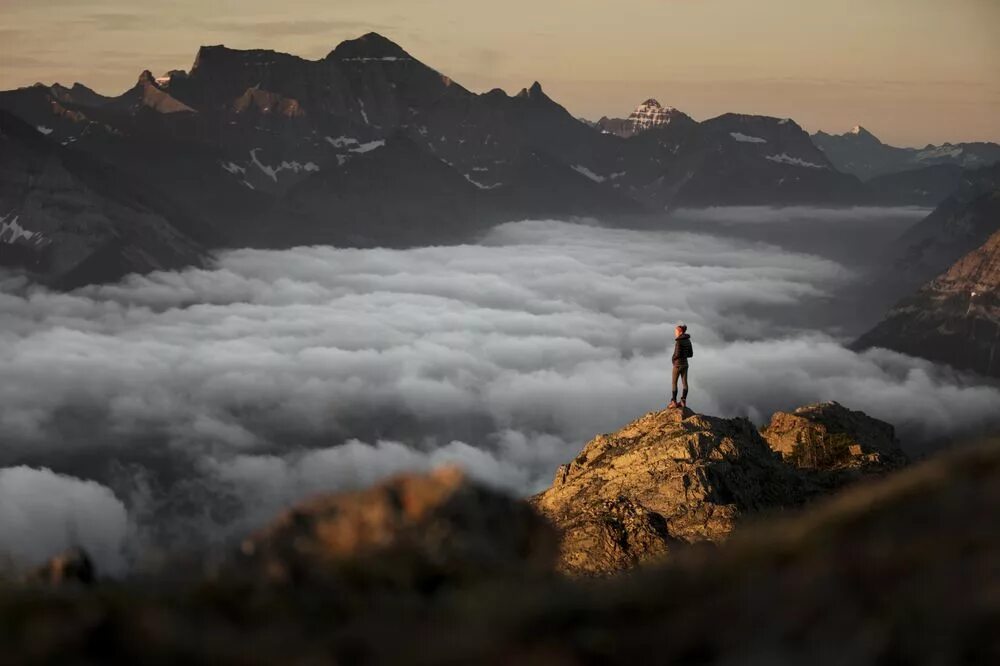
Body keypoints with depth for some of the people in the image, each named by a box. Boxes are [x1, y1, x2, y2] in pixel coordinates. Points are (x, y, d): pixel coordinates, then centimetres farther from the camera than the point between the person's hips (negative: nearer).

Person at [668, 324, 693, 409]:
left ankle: (674, 402, -3)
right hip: (685, 363, 7)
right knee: (684, 382, 6)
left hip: (678, 363, -7)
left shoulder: (679, 341, -15)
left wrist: (673, 358, -1)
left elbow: (677, 354, -20)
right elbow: (691, 354, 11)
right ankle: (683, 401, 7)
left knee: (674, 383, -1)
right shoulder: (688, 341, 8)